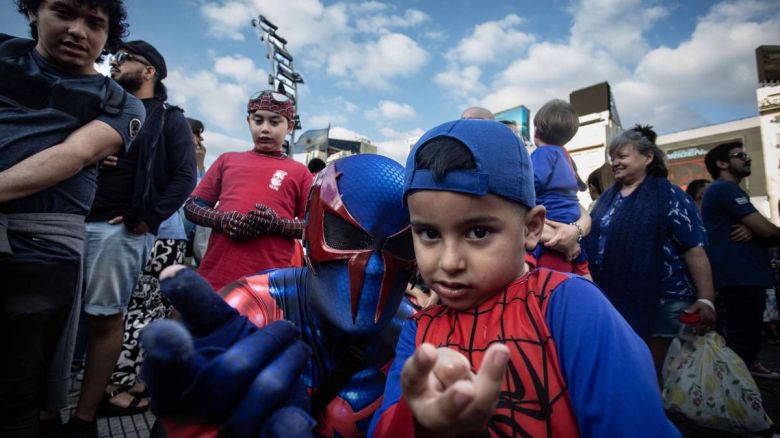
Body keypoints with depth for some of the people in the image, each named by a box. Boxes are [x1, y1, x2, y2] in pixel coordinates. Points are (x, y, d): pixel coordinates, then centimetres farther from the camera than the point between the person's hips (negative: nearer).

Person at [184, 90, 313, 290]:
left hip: (269, 281, -2)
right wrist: (222, 220, -7)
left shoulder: (299, 172, 8)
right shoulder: (227, 160, 16)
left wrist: (277, 224, -14)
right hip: (216, 275, 3)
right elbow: (191, 206, 14)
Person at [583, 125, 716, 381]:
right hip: (612, 298, 5)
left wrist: (705, 299, -16)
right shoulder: (607, 197, 11)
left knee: (653, 371, 7)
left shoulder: (669, 196, -4)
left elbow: (695, 250, -9)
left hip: (661, 299, -5)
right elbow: (593, 242, 18)